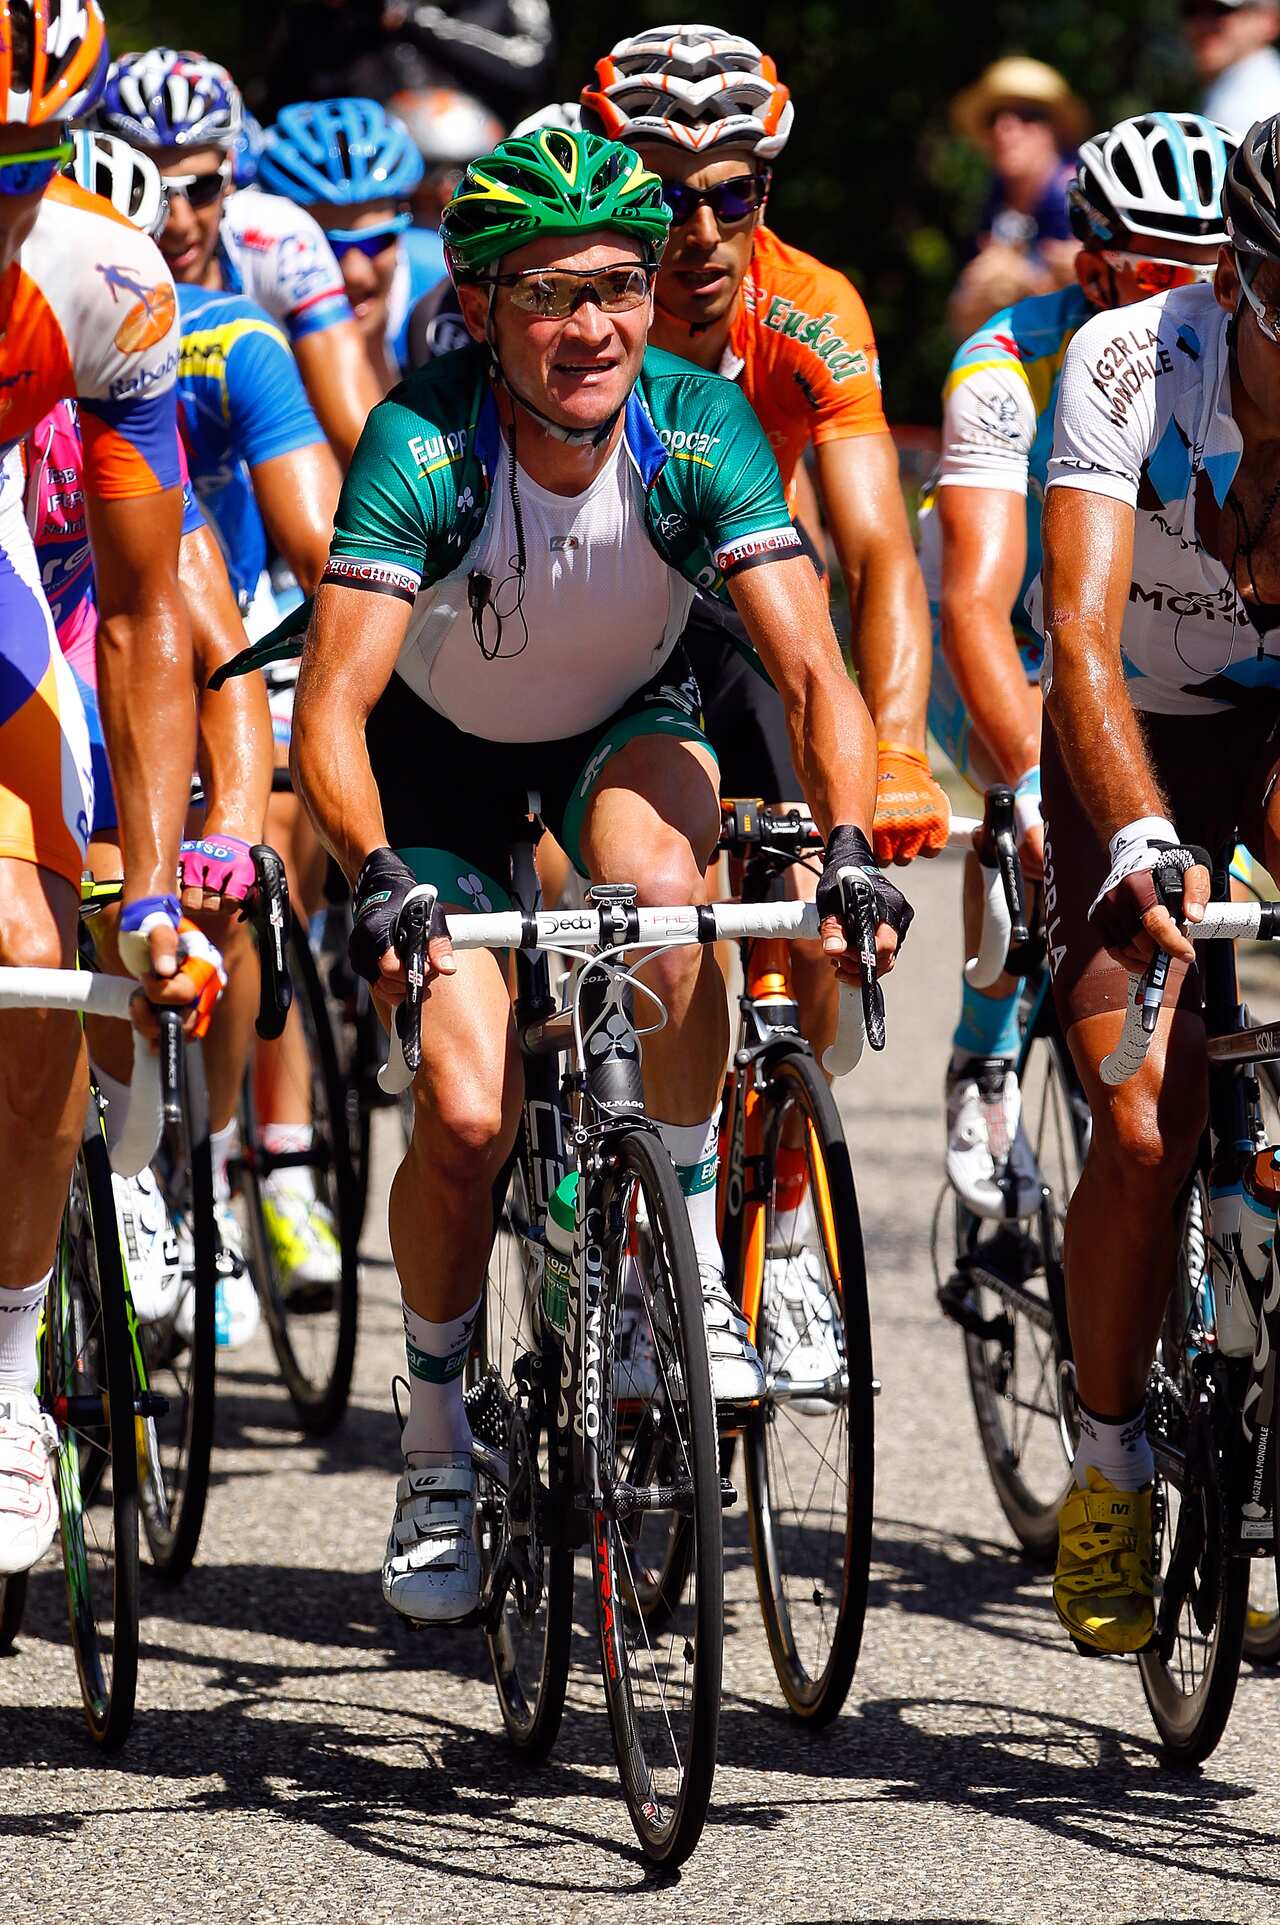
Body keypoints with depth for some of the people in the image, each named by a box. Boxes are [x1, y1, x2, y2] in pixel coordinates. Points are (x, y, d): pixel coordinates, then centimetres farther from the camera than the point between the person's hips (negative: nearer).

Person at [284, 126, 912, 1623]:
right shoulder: (424, 440, -32)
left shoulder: (699, 425, -27)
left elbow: (811, 667, -31)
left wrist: (847, 845, -48)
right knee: (468, 1114, -16)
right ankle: (436, 1448, 8)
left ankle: (693, 1268, -16)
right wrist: (376, 878, -55)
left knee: (660, 885, -34)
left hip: (623, 725, 1)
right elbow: (333, 703, -38)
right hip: (442, 746, -1)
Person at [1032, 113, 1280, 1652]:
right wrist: (1144, 845, -51)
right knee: (1145, 1129, -17)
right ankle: (1107, 1471, 4)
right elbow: (1082, 631, -36)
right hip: (1139, 739, -2)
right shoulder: (1125, 368, -27)